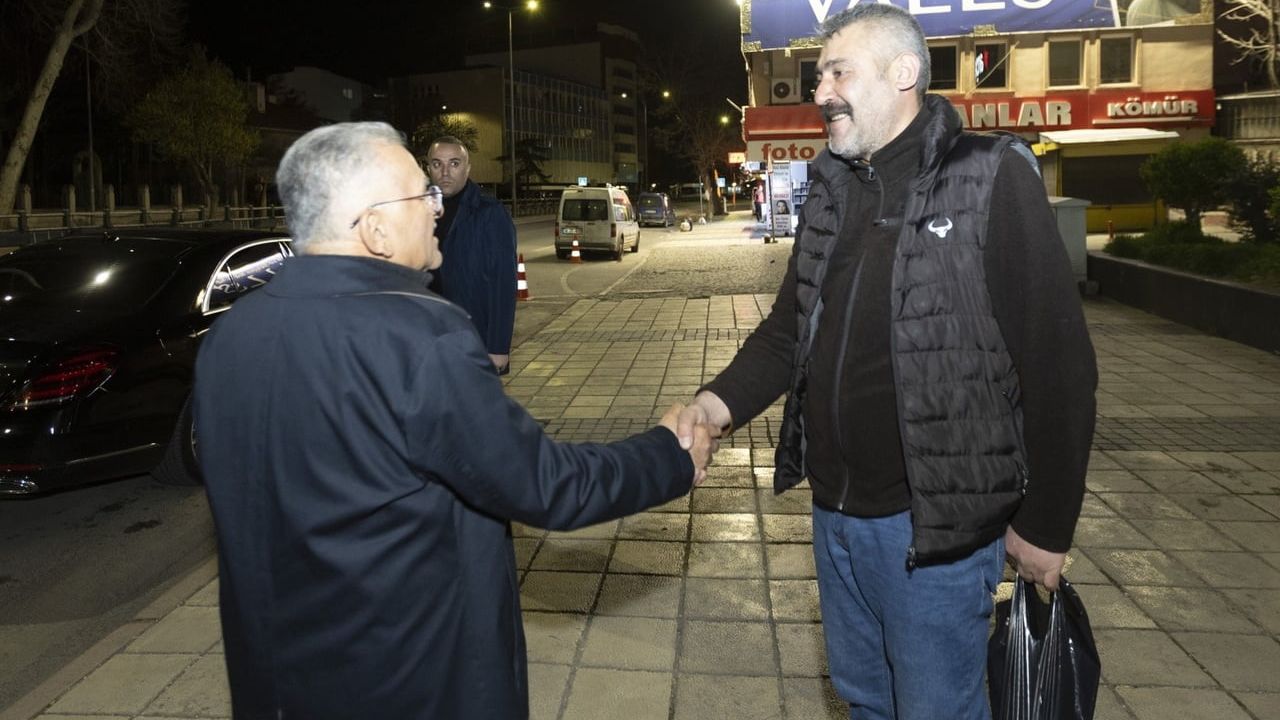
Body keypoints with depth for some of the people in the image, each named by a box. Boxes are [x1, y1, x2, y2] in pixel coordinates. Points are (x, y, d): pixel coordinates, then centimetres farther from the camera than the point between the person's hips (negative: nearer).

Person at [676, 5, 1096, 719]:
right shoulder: (832, 190, 7)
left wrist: (1045, 525, -8)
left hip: (933, 524, -6)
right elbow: (789, 330, 10)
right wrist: (722, 400, -9)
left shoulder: (991, 179, -12)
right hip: (834, 513, 6)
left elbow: (1059, 365, -12)